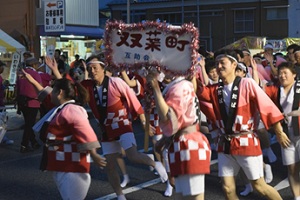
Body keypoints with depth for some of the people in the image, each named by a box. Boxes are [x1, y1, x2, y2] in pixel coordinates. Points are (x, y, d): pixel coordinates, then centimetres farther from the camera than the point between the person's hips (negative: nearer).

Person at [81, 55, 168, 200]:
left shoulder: (115, 82, -18)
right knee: (109, 164, 7)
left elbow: (132, 98, -11)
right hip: (106, 130, 5)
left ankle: (156, 165, 6)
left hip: (122, 126, -5)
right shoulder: (87, 86, -6)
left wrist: (143, 120, -5)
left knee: (133, 156, -24)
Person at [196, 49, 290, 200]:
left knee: (259, 185, 5)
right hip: (225, 144, 5)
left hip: (246, 142, -5)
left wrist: (279, 133, -5)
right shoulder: (215, 89, 5)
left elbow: (267, 107, -7)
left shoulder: (247, 84, -9)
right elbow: (198, 90, -9)